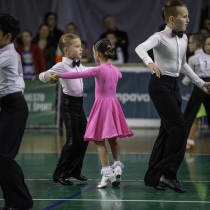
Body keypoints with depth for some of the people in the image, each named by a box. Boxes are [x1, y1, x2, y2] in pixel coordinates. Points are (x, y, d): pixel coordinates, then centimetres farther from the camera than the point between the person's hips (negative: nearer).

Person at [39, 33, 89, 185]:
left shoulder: (79, 66, 11)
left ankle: (75, 170, 23)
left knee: (83, 139, 9)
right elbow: (42, 75, -22)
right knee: (73, 140, -9)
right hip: (69, 104, -8)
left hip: (79, 104, 8)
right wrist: (48, 76, -44)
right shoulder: (62, 66, -12)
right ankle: (60, 174, 0)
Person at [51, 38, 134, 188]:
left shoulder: (99, 70, -13)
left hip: (102, 104, -7)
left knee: (99, 140, -2)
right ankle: (117, 166, 5)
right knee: (113, 139, 16)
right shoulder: (115, 70, 9)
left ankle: (107, 172, -8)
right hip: (114, 104, 7)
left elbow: (78, 75, -17)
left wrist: (59, 75, -9)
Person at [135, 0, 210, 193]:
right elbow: (140, 48, -31)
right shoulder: (160, 37, -12)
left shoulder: (184, 39, 10)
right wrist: (150, 63, -51)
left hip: (174, 85, 8)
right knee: (180, 127, -15)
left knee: (168, 130, 8)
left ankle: (154, 176, 15)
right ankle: (167, 173, -10)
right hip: (160, 84, -8)